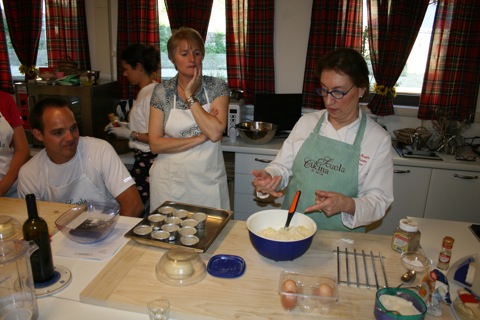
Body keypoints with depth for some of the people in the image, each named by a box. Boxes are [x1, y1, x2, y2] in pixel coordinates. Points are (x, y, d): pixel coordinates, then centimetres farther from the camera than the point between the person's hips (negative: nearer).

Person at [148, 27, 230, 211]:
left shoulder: (217, 88, -4)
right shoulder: (161, 92, -1)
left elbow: (215, 133, -18)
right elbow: (155, 144, -8)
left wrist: (190, 96, -14)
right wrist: (201, 138, -14)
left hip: (208, 180, 0)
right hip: (169, 181, 1)